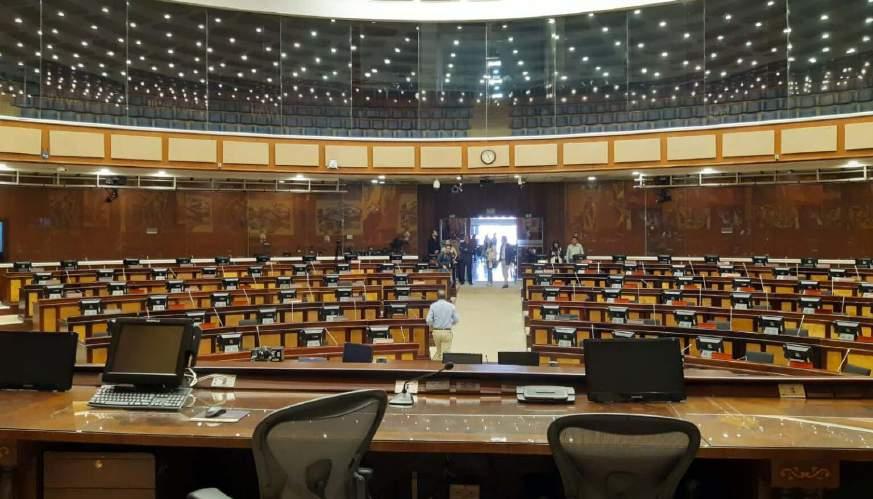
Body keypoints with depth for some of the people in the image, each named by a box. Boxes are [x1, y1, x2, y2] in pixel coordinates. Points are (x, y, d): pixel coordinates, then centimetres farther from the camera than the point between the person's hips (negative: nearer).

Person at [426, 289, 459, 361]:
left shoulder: (433, 306, -1)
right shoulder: (451, 306, 0)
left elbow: (428, 320, -7)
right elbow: (457, 320, 1)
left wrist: (431, 327, 13)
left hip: (436, 331, 2)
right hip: (447, 332, -2)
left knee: (438, 351, 20)